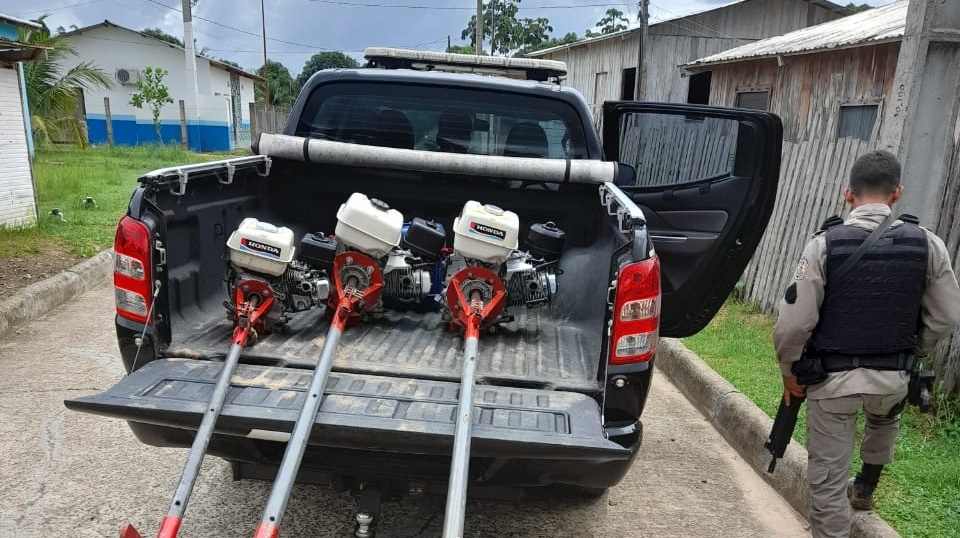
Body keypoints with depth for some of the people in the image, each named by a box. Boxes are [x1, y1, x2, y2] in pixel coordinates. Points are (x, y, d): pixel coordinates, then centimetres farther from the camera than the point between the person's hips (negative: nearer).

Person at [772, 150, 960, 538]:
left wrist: (789, 369, -1)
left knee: (827, 475, 8)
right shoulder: (928, 244, -7)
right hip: (893, 376, 4)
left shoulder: (825, 244, -16)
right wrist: (911, 355, 18)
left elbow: (795, 320, -18)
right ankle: (864, 490, 58)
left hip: (833, 378, -4)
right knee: (885, 421, 39)